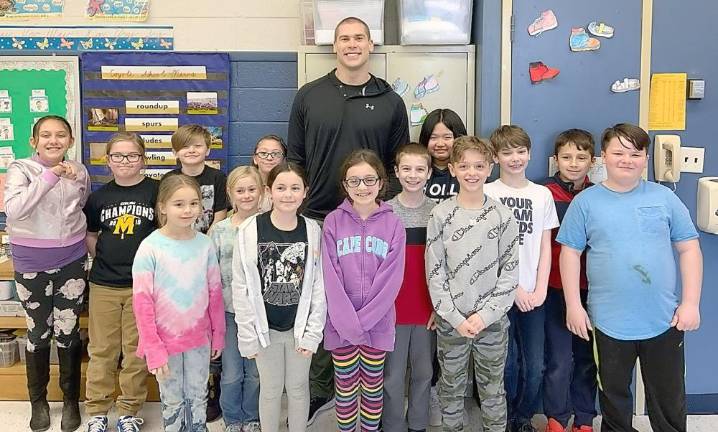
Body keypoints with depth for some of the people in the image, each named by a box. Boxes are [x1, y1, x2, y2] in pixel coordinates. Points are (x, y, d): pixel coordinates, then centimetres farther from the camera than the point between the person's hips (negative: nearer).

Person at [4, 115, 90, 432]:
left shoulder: (78, 171, 1)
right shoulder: (20, 169, -10)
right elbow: (14, 209, -28)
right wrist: (50, 175, -27)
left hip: (71, 263, 2)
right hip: (31, 266, -2)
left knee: (68, 332, 8)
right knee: (38, 334, 9)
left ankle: (71, 400, 25)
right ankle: (38, 400, 29)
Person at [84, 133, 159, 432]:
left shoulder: (156, 191, -5)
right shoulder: (99, 196, 5)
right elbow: (89, 235, 16)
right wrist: (104, 258, 3)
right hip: (104, 284, 2)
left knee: (136, 350, 7)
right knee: (101, 350, 9)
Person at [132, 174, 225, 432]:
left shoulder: (205, 244, -4)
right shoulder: (150, 248, -15)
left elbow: (215, 293, 4)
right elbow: (142, 302, -14)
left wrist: (218, 334, 7)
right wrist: (153, 349, -16)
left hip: (199, 338, 3)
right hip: (165, 339, -2)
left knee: (198, 398, 18)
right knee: (172, 401, 14)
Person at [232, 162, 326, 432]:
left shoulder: (313, 231, -6)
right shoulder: (250, 231, -11)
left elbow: (319, 286, -3)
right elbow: (241, 287, -8)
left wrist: (312, 332, -6)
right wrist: (247, 335, -8)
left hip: (300, 327, 1)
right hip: (266, 327, -1)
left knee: (298, 387, 15)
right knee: (270, 389, 13)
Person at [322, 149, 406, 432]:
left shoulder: (392, 223, -3)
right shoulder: (333, 221, -4)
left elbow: (392, 278, -8)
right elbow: (330, 276, -8)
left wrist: (364, 319, -14)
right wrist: (348, 320, -15)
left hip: (377, 322, 0)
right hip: (341, 323, 0)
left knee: (373, 386, 14)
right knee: (345, 387, 11)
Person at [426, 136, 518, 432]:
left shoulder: (501, 215, -1)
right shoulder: (441, 215, -3)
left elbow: (510, 271, -2)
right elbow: (434, 272, -3)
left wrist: (485, 314, -10)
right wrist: (455, 317, -10)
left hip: (493, 319, 0)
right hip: (451, 320, 0)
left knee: (492, 389, 11)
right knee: (451, 388, 12)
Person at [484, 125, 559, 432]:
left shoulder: (543, 195, 8)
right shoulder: (487, 194, -2)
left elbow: (545, 247, 8)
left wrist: (540, 290, -2)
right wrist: (514, 288, -7)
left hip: (533, 294, 3)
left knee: (535, 365, 4)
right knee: (507, 363, 0)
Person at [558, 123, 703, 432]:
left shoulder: (664, 198, 1)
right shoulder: (586, 202, -1)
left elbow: (688, 249, 4)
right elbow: (570, 253, 0)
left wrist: (690, 303, -2)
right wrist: (573, 306, -5)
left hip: (664, 320, 1)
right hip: (609, 322, -1)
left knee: (670, 399, 13)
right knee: (614, 394, 16)